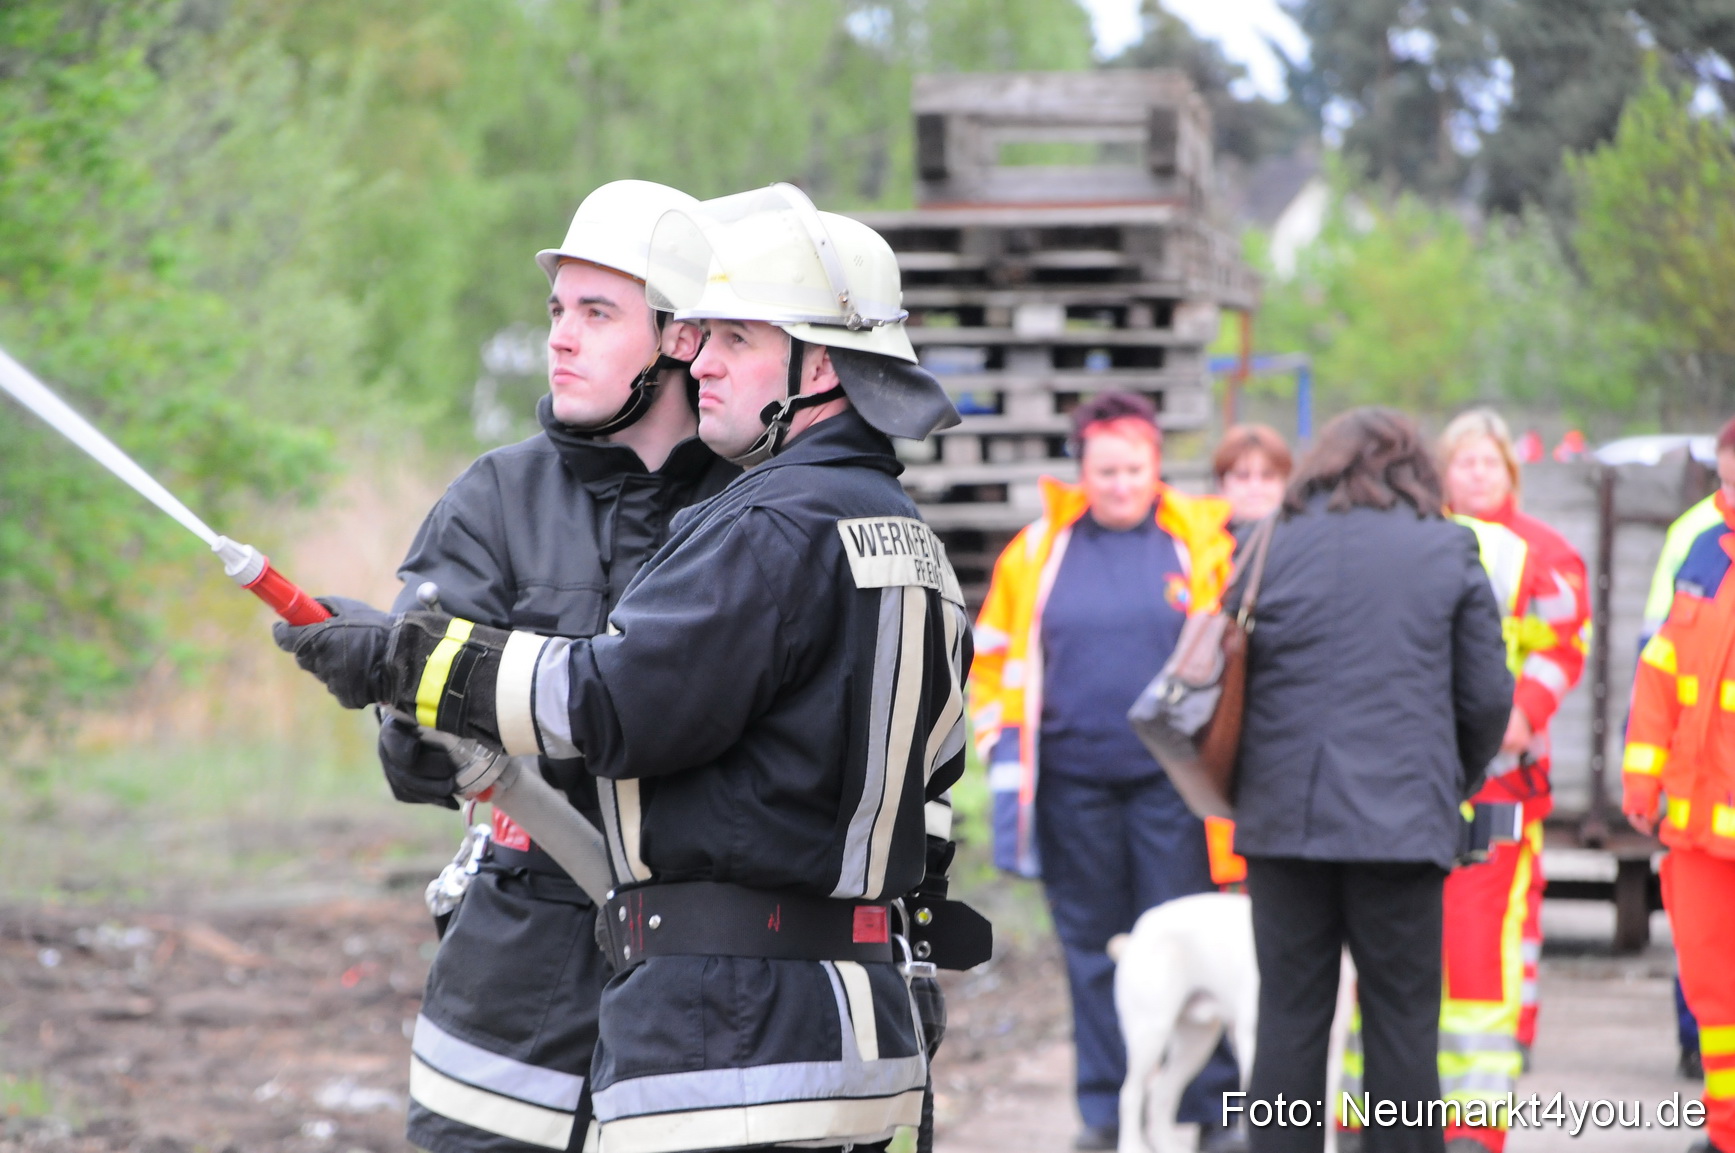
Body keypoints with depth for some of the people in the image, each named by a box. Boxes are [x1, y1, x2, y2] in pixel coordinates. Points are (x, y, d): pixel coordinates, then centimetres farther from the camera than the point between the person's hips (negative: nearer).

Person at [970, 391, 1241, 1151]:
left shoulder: (1201, 545, 1)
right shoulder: (1039, 550, 8)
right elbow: (994, 660, 13)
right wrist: (1006, 757, 4)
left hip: (1170, 776, -3)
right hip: (1074, 777, 3)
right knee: (1091, 945, 8)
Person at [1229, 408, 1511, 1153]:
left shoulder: (1273, 547, 5)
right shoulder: (1449, 553, 3)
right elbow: (1488, 697, 3)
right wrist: (1456, 785, 20)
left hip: (1286, 814, 1)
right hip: (1405, 821, -1)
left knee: (1289, 1019, 6)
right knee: (1401, 1022, 4)